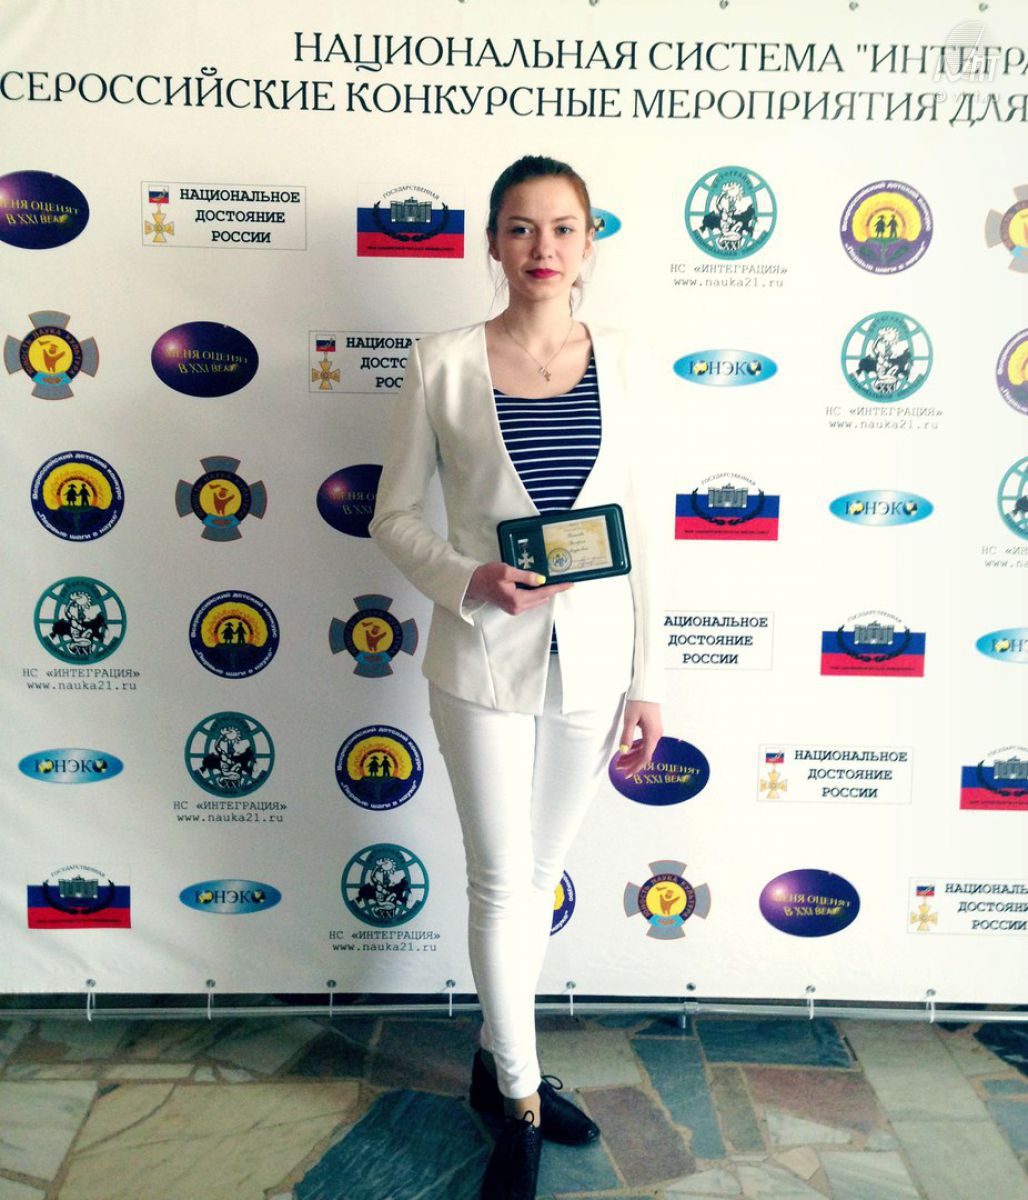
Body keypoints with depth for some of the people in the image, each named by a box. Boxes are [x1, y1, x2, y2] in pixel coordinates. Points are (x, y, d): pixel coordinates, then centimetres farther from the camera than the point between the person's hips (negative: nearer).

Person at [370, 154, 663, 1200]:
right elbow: (393, 519, 0)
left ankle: (498, 1058, 41)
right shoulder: (443, 366, -5)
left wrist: (647, 679, 4)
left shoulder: (619, 366, 2)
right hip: (485, 657, -3)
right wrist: (471, 582, -20)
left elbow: (636, 531, 5)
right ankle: (520, 1100, 30)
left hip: (591, 657, 3)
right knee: (502, 879, 8)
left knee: (542, 870, 17)